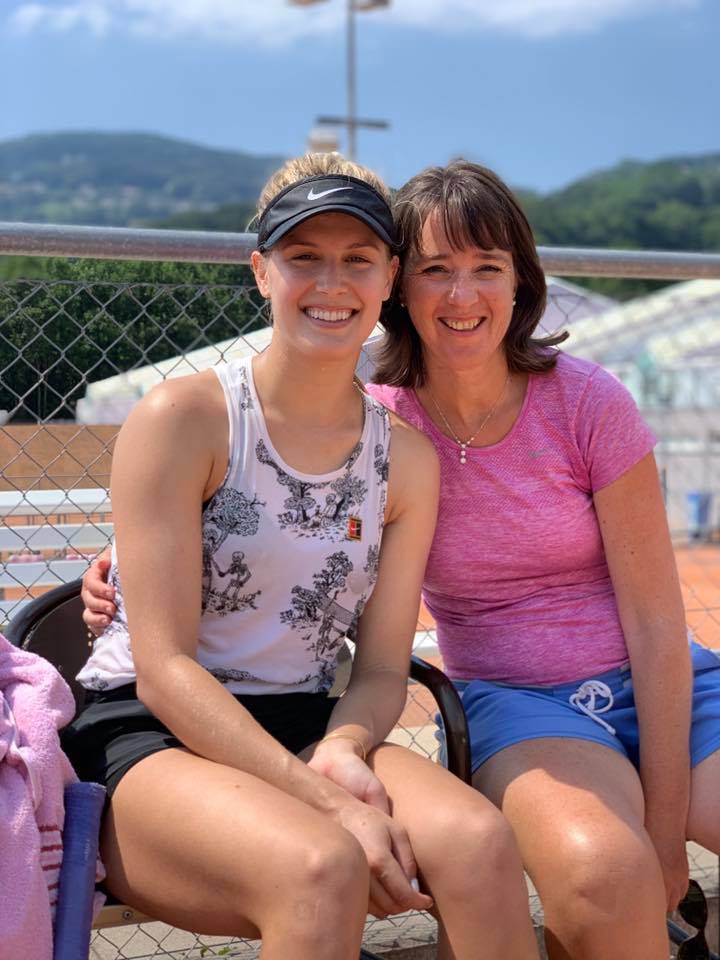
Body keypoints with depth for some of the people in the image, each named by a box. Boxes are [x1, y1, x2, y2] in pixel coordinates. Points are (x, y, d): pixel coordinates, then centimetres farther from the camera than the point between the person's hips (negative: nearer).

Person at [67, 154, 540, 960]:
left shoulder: (405, 458, 8)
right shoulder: (182, 418, -7)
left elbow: (382, 670, 8)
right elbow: (163, 668, -13)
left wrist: (342, 750, -16)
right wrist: (323, 800, -23)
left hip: (304, 731, 4)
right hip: (148, 739, -4)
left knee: (480, 841, -28)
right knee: (322, 867, -36)